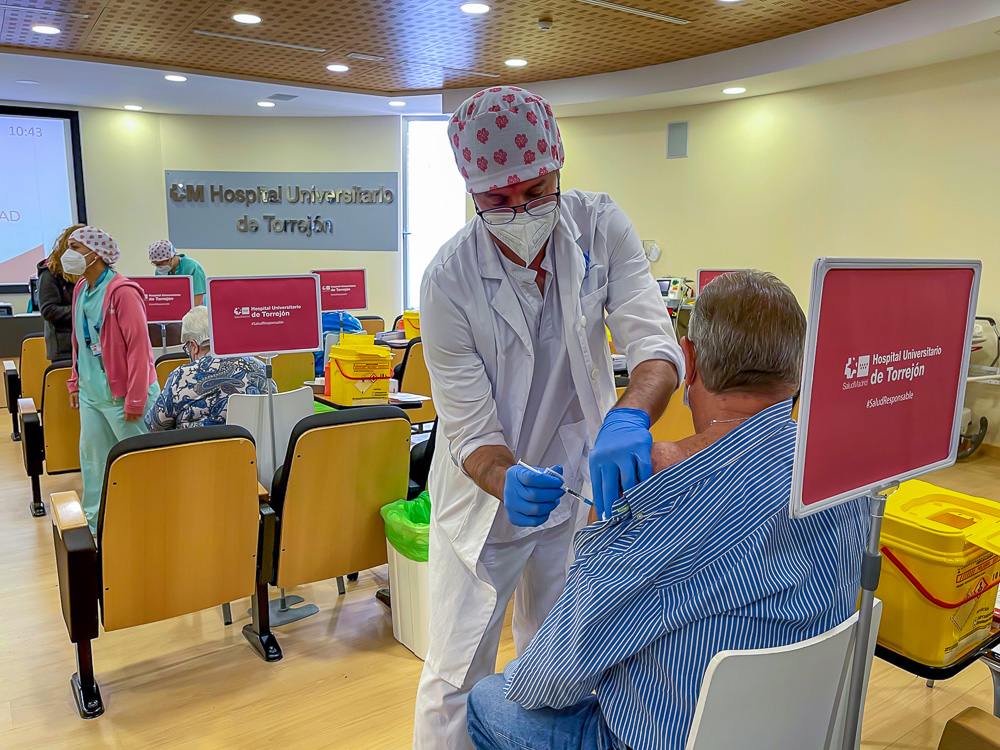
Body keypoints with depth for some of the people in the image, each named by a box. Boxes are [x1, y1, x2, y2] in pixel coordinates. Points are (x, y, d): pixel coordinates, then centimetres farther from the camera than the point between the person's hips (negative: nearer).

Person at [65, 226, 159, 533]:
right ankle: (96, 524, 30)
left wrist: (134, 400, -20)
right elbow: (79, 341, 18)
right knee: (92, 456, 15)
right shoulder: (81, 289, 9)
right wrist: (76, 382, 14)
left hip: (121, 393, -8)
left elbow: (138, 347, -21)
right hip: (91, 392, 9)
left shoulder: (122, 292, -19)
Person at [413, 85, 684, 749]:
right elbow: (470, 433, -19)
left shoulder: (600, 227, -14)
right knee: (455, 677, 6)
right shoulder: (448, 283, -22)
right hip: (489, 496, -3)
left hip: (577, 483, 3)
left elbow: (655, 343, -23)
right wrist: (507, 483, -41)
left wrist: (629, 417, -44)